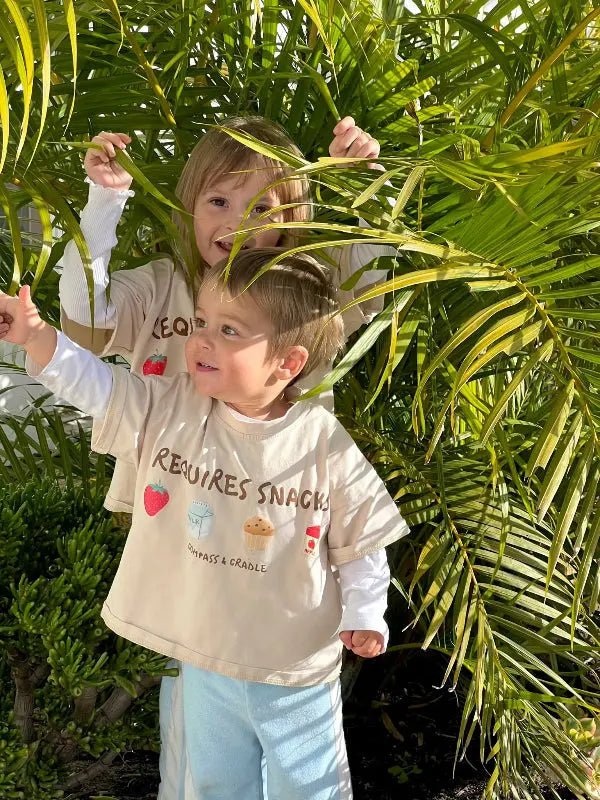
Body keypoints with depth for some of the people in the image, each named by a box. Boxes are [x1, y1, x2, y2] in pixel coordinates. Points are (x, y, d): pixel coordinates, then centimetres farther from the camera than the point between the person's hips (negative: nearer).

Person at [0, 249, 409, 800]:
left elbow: (360, 543, -7)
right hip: (203, 658, 4)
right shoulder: (172, 411, -9)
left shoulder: (327, 448, -17)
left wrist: (364, 615, -15)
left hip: (296, 670, -3)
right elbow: (96, 385, -12)